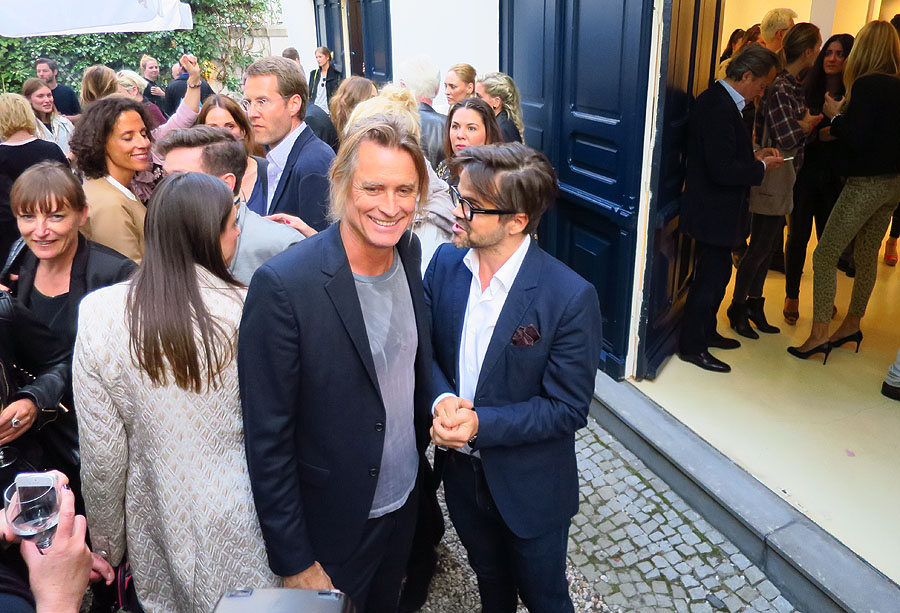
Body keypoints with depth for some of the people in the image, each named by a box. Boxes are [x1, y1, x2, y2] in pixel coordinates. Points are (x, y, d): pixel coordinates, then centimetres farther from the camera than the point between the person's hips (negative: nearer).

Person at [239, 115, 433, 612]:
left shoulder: (409, 251, -7)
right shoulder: (283, 285, -27)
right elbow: (267, 439, -21)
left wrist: (418, 452, 10)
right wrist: (293, 561, -15)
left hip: (405, 503, 6)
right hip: (331, 528, -5)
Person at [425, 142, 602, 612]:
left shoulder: (571, 298, -26)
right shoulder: (445, 262, -10)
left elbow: (568, 409, -20)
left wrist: (480, 424, -28)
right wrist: (442, 398, -21)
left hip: (530, 486, -4)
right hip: (462, 470, 4)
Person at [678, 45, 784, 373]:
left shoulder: (720, 100, 9)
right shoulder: (719, 108, -23)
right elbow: (723, 170, -27)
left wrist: (754, 155, 7)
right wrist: (761, 166, -13)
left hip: (714, 209, 10)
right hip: (713, 211, -10)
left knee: (715, 274, 20)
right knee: (712, 276, 0)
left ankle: (705, 331, 36)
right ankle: (692, 346, 13)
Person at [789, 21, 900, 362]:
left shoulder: (866, 85, -15)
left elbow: (856, 139, -21)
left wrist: (835, 115, -5)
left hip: (866, 184, -9)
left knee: (825, 255, -5)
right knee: (866, 254, 17)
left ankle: (819, 334, -5)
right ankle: (852, 324, 30)